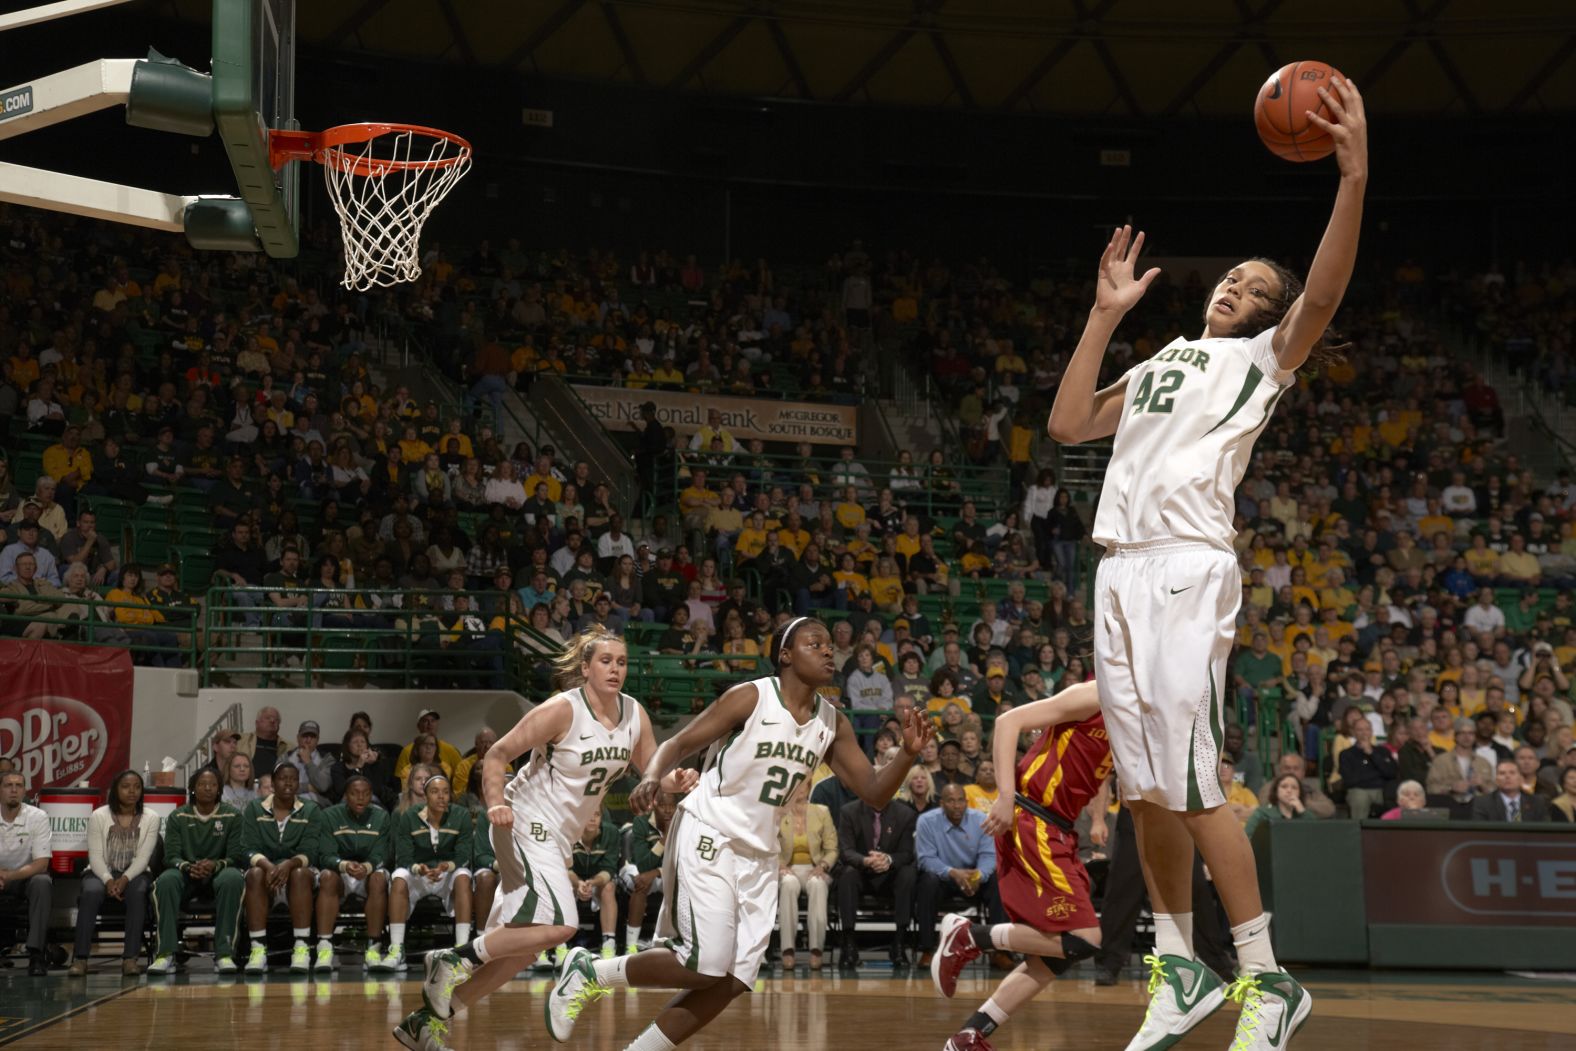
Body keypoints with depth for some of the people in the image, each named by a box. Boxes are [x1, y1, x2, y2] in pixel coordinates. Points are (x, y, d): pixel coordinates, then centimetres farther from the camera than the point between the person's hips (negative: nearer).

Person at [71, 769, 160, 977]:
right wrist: (108, 880, -23)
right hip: (101, 872, 0)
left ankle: (130, 958, -36)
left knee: (138, 892, -35)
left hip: (134, 873, 0)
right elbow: (95, 856, -6)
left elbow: (143, 857, -6)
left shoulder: (151, 818, 3)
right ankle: (80, 958, -34)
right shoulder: (98, 816, 1)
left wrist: (125, 879, -23)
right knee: (91, 892, -35)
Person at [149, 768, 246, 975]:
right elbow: (171, 856, -2)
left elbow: (236, 856, -4)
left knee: (233, 878, -37)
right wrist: (188, 867, -26)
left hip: (218, 871, -1)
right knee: (166, 880, -34)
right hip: (186, 872, 1)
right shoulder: (178, 817, 5)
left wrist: (215, 865, -26)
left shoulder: (232, 815, 2)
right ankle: (166, 954, -34)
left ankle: (224, 953, -36)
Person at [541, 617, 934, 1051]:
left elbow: (875, 793, 7)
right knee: (706, 967, -15)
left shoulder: (833, 724, 6)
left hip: (758, 855, 7)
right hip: (707, 839, -7)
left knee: (733, 982, -1)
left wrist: (907, 756, -12)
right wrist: (653, 776, -28)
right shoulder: (751, 698, -10)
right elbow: (678, 743, -7)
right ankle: (589, 972, 5)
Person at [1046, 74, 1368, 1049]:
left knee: (1192, 786, -13)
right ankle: (1180, 968, 18)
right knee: (1147, 788, 8)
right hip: (1122, 571, 7)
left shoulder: (1263, 358, 8)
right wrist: (1105, 315, 19)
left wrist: (1355, 176, -22)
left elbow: (1324, 290, -10)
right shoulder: (1160, 361, 27)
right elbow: (1069, 423, 20)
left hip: (1189, 570, -7)